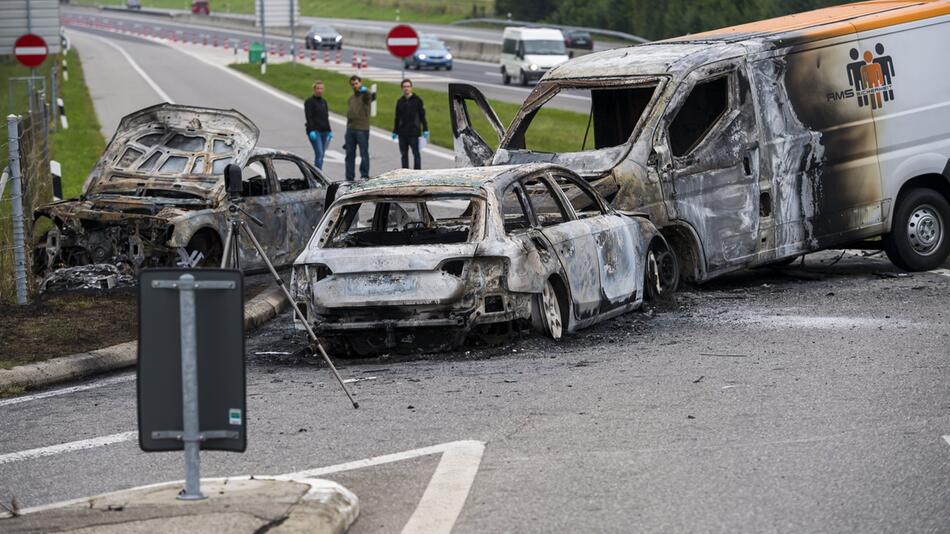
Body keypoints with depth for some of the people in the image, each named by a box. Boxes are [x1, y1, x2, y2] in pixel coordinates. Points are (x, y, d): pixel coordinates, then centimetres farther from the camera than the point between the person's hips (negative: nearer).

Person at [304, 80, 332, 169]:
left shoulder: (324, 102, 18)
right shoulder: (309, 102, -4)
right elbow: (309, 117, -12)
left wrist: (329, 131, 18)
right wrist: (311, 131, -21)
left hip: (324, 132, 7)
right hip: (315, 131, -7)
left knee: (321, 155, 5)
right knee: (319, 153, -16)